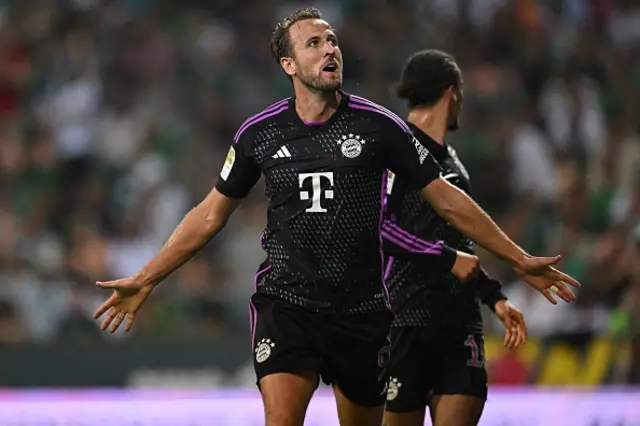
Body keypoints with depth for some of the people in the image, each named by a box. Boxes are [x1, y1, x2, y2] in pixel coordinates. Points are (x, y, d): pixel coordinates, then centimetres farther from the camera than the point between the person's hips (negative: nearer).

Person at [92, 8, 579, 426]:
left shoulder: (378, 125, -2)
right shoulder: (259, 134, 2)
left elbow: (447, 200, 6)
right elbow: (210, 215, 14)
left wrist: (520, 260, 7)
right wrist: (145, 280, 14)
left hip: (362, 310, 1)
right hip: (285, 305, -1)